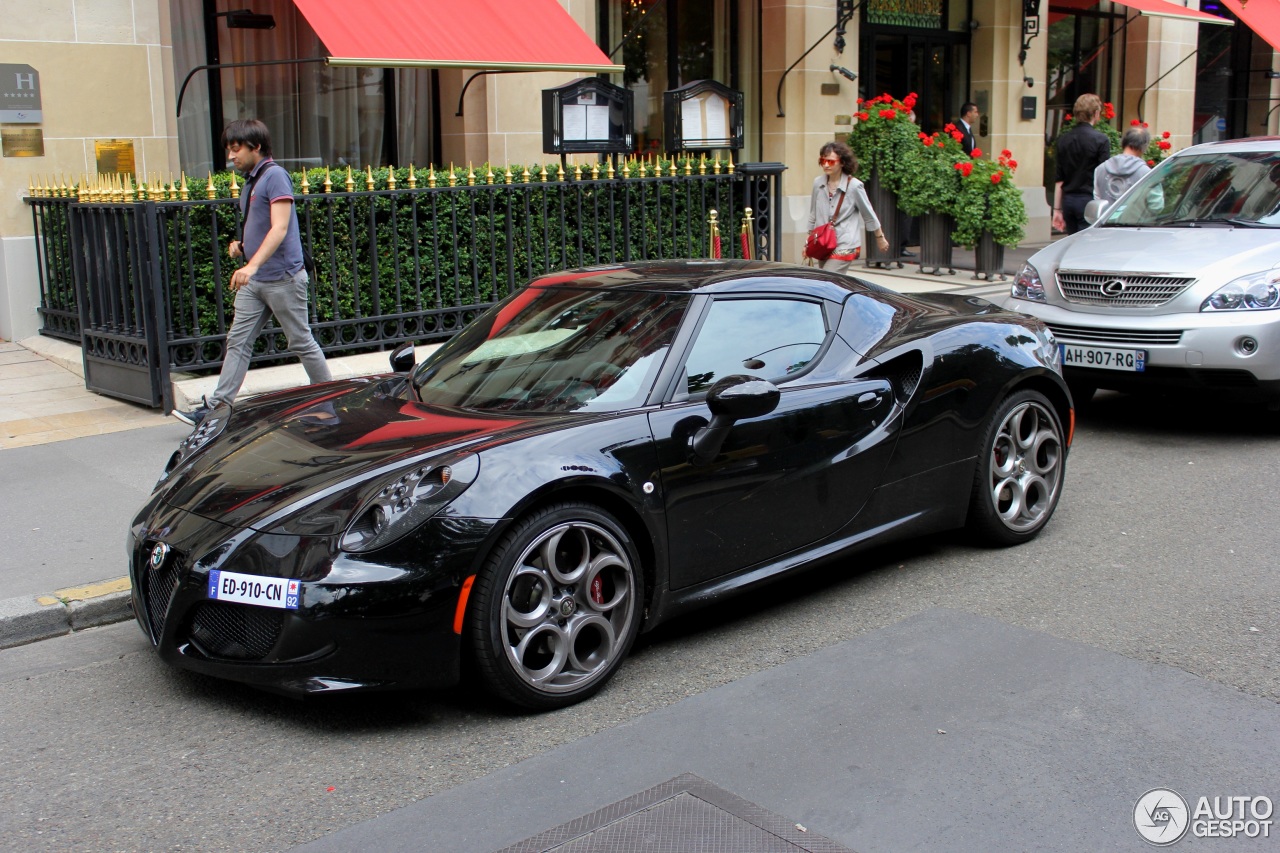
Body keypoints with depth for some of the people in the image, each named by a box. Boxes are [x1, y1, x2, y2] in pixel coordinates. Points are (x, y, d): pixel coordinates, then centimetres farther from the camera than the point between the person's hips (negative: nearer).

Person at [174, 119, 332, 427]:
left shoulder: (275, 176, -12)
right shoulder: (250, 182, 17)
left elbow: (279, 229, -22)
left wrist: (253, 265, -33)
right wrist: (241, 246, 8)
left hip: (282, 277, -9)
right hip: (253, 281, 9)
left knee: (301, 343, 2)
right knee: (237, 342, 4)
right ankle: (216, 407, 3)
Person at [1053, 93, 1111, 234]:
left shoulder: (1064, 139, 9)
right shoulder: (1100, 139, -8)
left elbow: (1058, 179, 11)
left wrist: (1057, 209, 15)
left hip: (1068, 200, 6)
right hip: (1089, 200, -5)